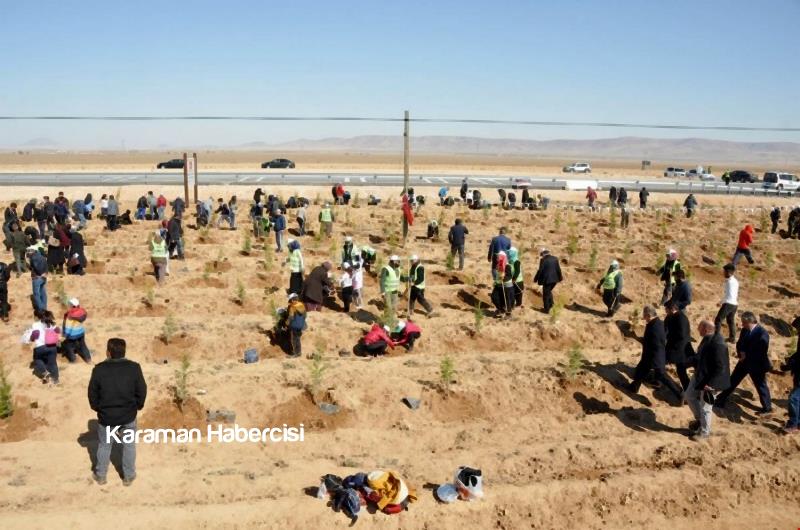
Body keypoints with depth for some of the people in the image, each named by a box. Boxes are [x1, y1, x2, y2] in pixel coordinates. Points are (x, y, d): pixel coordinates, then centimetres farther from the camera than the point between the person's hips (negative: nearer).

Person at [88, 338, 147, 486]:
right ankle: (128, 476, 28)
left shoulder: (99, 369, -16)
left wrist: (97, 408, 14)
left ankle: (100, 476, 35)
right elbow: (142, 391, -8)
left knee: (104, 445, 20)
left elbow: (92, 393, -4)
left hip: (106, 416, 0)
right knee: (129, 445, 18)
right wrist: (137, 406, 11)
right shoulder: (134, 368, -16)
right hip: (128, 415, 0)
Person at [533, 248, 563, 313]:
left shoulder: (543, 260, -13)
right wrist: (560, 277, 23)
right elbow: (558, 269, 9)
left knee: (546, 294, 5)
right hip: (554, 279, 6)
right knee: (549, 291, 27)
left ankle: (546, 309, 9)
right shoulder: (555, 259, 4)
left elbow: (540, 271, -13)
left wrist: (536, 279, -1)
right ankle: (551, 304, 26)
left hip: (547, 280, -6)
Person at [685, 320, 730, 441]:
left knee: (705, 406, 7)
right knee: (689, 395, 24)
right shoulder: (707, 339, -2)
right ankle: (699, 419, 43)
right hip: (699, 375, 10)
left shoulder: (717, 344, -30)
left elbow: (720, 367, -27)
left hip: (709, 380, -10)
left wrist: (710, 383, -26)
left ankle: (704, 432, 27)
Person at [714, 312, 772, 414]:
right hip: (744, 361, 7)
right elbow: (739, 344, 8)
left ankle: (767, 407, 28)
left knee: (761, 386, 9)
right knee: (732, 381, 13)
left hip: (757, 364, -7)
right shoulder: (744, 330, 0)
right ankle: (721, 401, 24)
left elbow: (761, 351, -23)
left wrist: (747, 355, -16)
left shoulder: (762, 333, -23)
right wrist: (741, 353, -12)